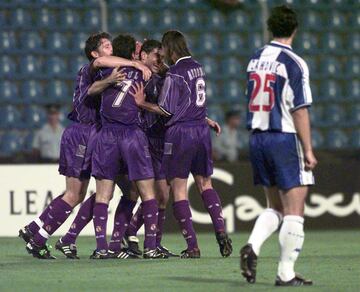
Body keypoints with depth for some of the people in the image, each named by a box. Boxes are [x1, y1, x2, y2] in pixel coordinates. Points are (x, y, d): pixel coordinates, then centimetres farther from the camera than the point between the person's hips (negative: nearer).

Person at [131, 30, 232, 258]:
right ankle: (221, 231, 2)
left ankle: (192, 246, -5)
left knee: (179, 189, 0)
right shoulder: (198, 68, 10)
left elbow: (166, 110, -12)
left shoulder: (175, 73, -12)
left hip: (180, 131, -7)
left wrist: (142, 103, -2)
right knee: (205, 184, 17)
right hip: (202, 130, 7)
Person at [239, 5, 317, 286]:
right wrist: (308, 150, -11)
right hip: (286, 139, -7)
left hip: (258, 137, 7)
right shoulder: (293, 63, -12)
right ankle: (286, 274, -2)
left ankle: (253, 246, -5)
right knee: (294, 211, 0)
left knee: (275, 207, 17)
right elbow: (299, 110, -14)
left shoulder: (256, 59, 8)